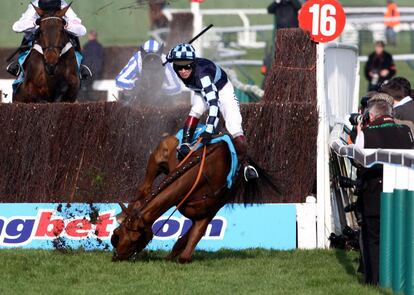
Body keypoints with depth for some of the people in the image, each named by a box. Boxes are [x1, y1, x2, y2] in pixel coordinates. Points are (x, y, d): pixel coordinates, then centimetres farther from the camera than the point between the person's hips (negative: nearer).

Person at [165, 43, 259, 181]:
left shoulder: (201, 73, -44)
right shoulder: (178, 68, -25)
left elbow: (213, 101, -51)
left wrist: (209, 129, -58)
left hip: (222, 90, -5)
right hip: (201, 92, 5)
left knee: (235, 129, -14)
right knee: (195, 111, -28)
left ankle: (243, 164, 3)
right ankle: (185, 145, -19)